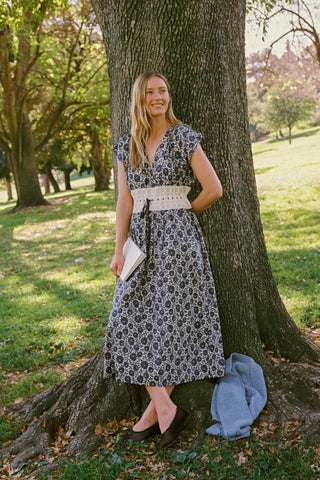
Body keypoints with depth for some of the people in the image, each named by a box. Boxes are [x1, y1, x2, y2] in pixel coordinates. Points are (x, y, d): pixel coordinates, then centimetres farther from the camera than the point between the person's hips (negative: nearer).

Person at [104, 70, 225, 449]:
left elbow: (213, 189, -3)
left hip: (177, 235, -4)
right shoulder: (126, 145, 10)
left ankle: (154, 411, 7)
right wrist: (119, 249, -1)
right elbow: (125, 201, 6)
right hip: (141, 238, 5)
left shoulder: (184, 138, -1)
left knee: (171, 318, -4)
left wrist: (182, 215, 7)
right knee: (132, 320, -3)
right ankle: (166, 409, 3)